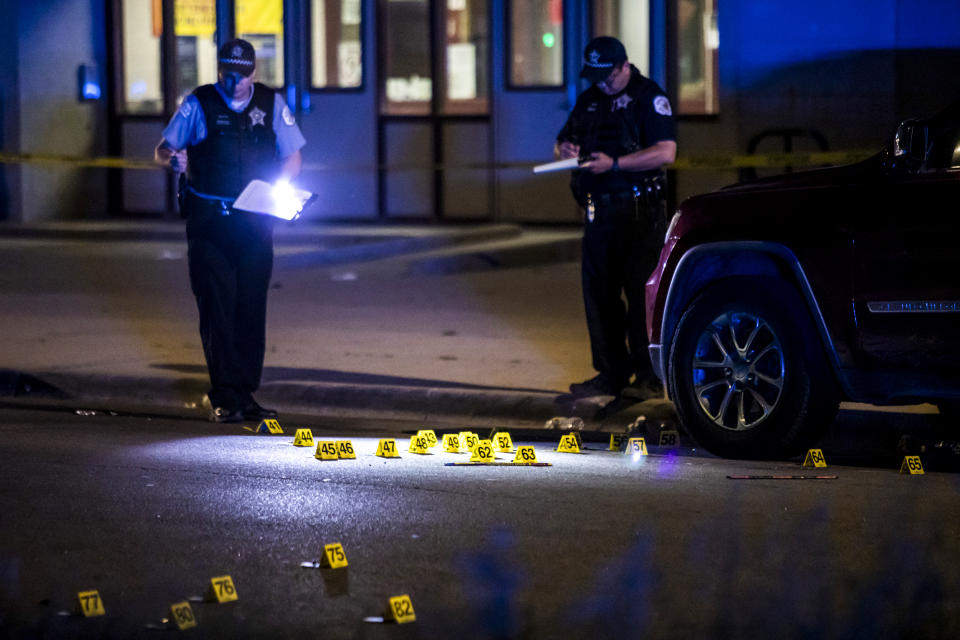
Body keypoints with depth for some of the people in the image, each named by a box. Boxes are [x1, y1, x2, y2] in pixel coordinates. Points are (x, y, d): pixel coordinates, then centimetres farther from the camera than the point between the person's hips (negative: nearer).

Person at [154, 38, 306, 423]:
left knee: (251, 308, 3)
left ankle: (245, 395, 10)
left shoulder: (271, 104, 7)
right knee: (217, 307, -7)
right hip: (208, 222, -2)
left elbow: (292, 158, 10)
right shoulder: (198, 105, 2)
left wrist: (275, 187, -11)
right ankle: (224, 399, -6)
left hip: (255, 222, 2)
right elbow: (161, 151, 0)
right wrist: (172, 158, -25)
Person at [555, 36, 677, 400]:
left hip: (639, 211, -7)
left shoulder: (648, 97, -6)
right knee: (599, 293, 8)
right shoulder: (588, 101, 16)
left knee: (641, 293, -6)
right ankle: (611, 373, 16)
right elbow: (562, 141, 25)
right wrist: (565, 149, 0)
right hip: (598, 212, 7)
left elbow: (665, 152, -17)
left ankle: (649, 377, -2)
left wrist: (614, 163, -22)